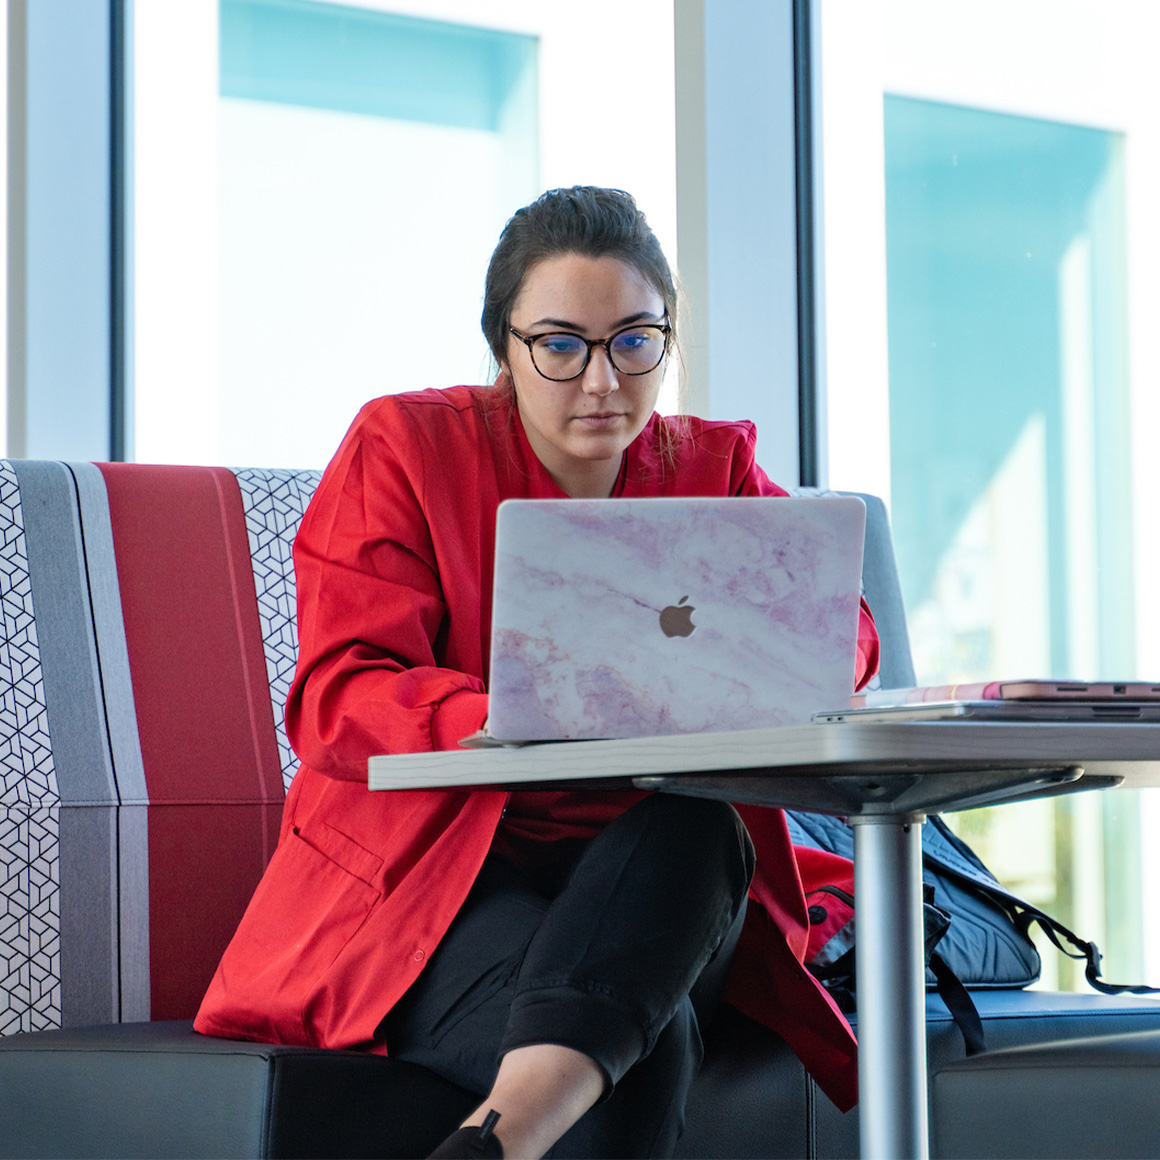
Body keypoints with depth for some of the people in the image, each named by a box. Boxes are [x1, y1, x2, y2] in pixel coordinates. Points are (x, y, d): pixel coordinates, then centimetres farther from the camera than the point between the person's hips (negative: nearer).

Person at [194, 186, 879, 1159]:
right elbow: (339, 697, -8)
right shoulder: (405, 447, 3)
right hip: (431, 878, -3)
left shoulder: (714, 468, 14)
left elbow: (838, 622, -1)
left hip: (651, 892, 3)